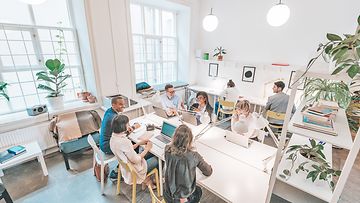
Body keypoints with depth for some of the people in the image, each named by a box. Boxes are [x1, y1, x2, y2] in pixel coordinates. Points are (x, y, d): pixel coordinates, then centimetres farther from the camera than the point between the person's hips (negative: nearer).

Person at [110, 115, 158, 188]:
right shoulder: (125, 141, -35)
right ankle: (146, 179, 25)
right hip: (133, 170, -8)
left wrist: (139, 143, 1)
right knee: (157, 159, 8)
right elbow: (135, 160, -26)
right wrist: (147, 148, -15)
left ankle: (145, 178, 21)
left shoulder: (114, 137, -7)